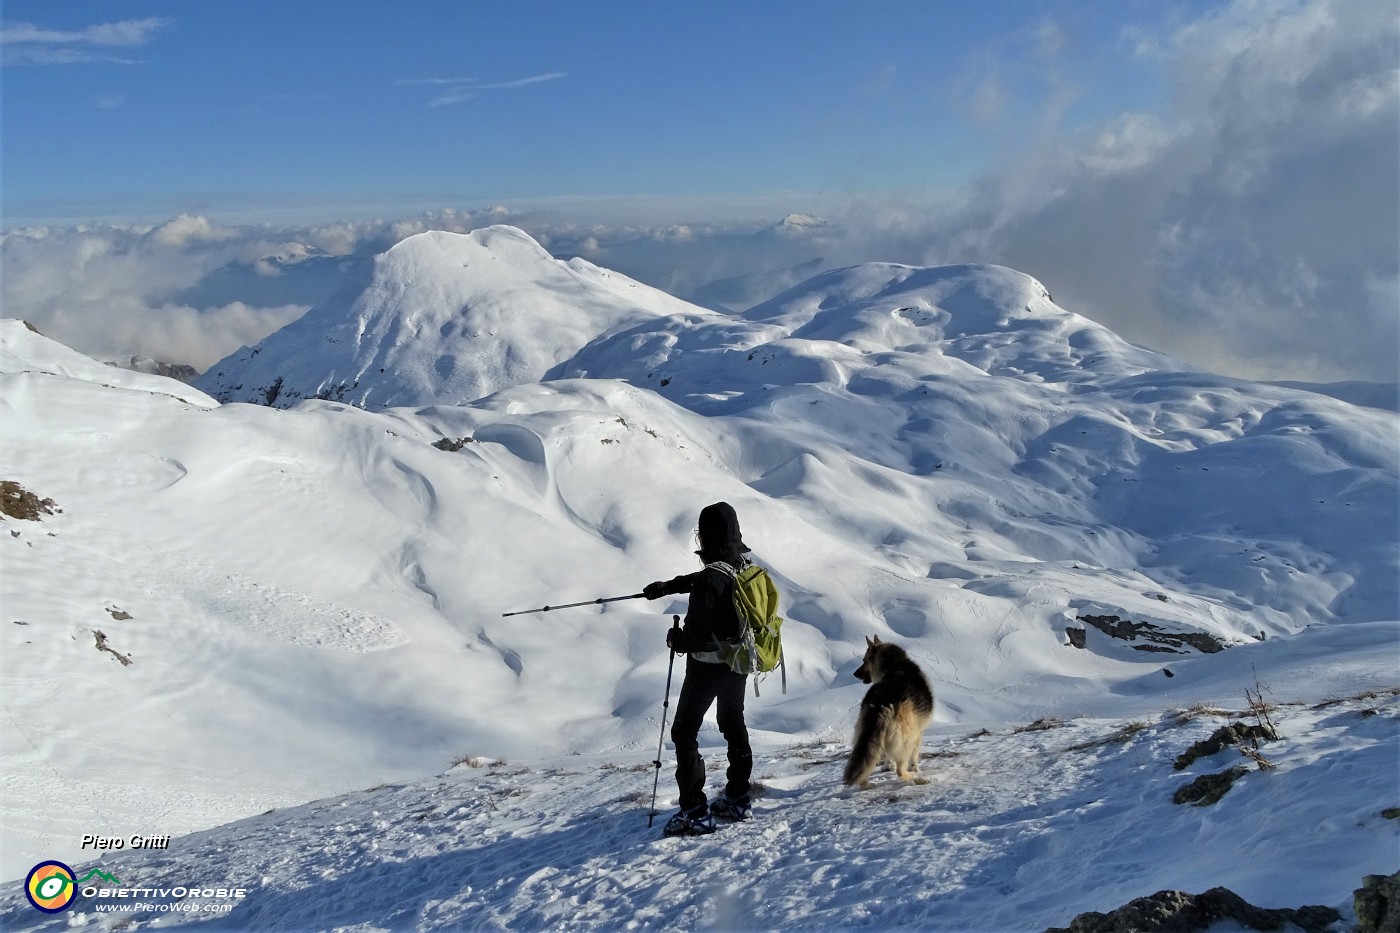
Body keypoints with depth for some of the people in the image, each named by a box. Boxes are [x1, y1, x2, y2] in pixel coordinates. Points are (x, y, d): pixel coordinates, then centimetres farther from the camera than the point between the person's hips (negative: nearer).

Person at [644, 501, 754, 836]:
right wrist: (668, 586, 28)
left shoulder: (709, 580, -28)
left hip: (707, 667, -8)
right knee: (734, 726, 22)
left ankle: (695, 811, 2)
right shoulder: (746, 568, -2)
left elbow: (697, 636, -27)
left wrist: (676, 638, -6)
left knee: (684, 733, 3)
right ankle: (737, 798, 31)